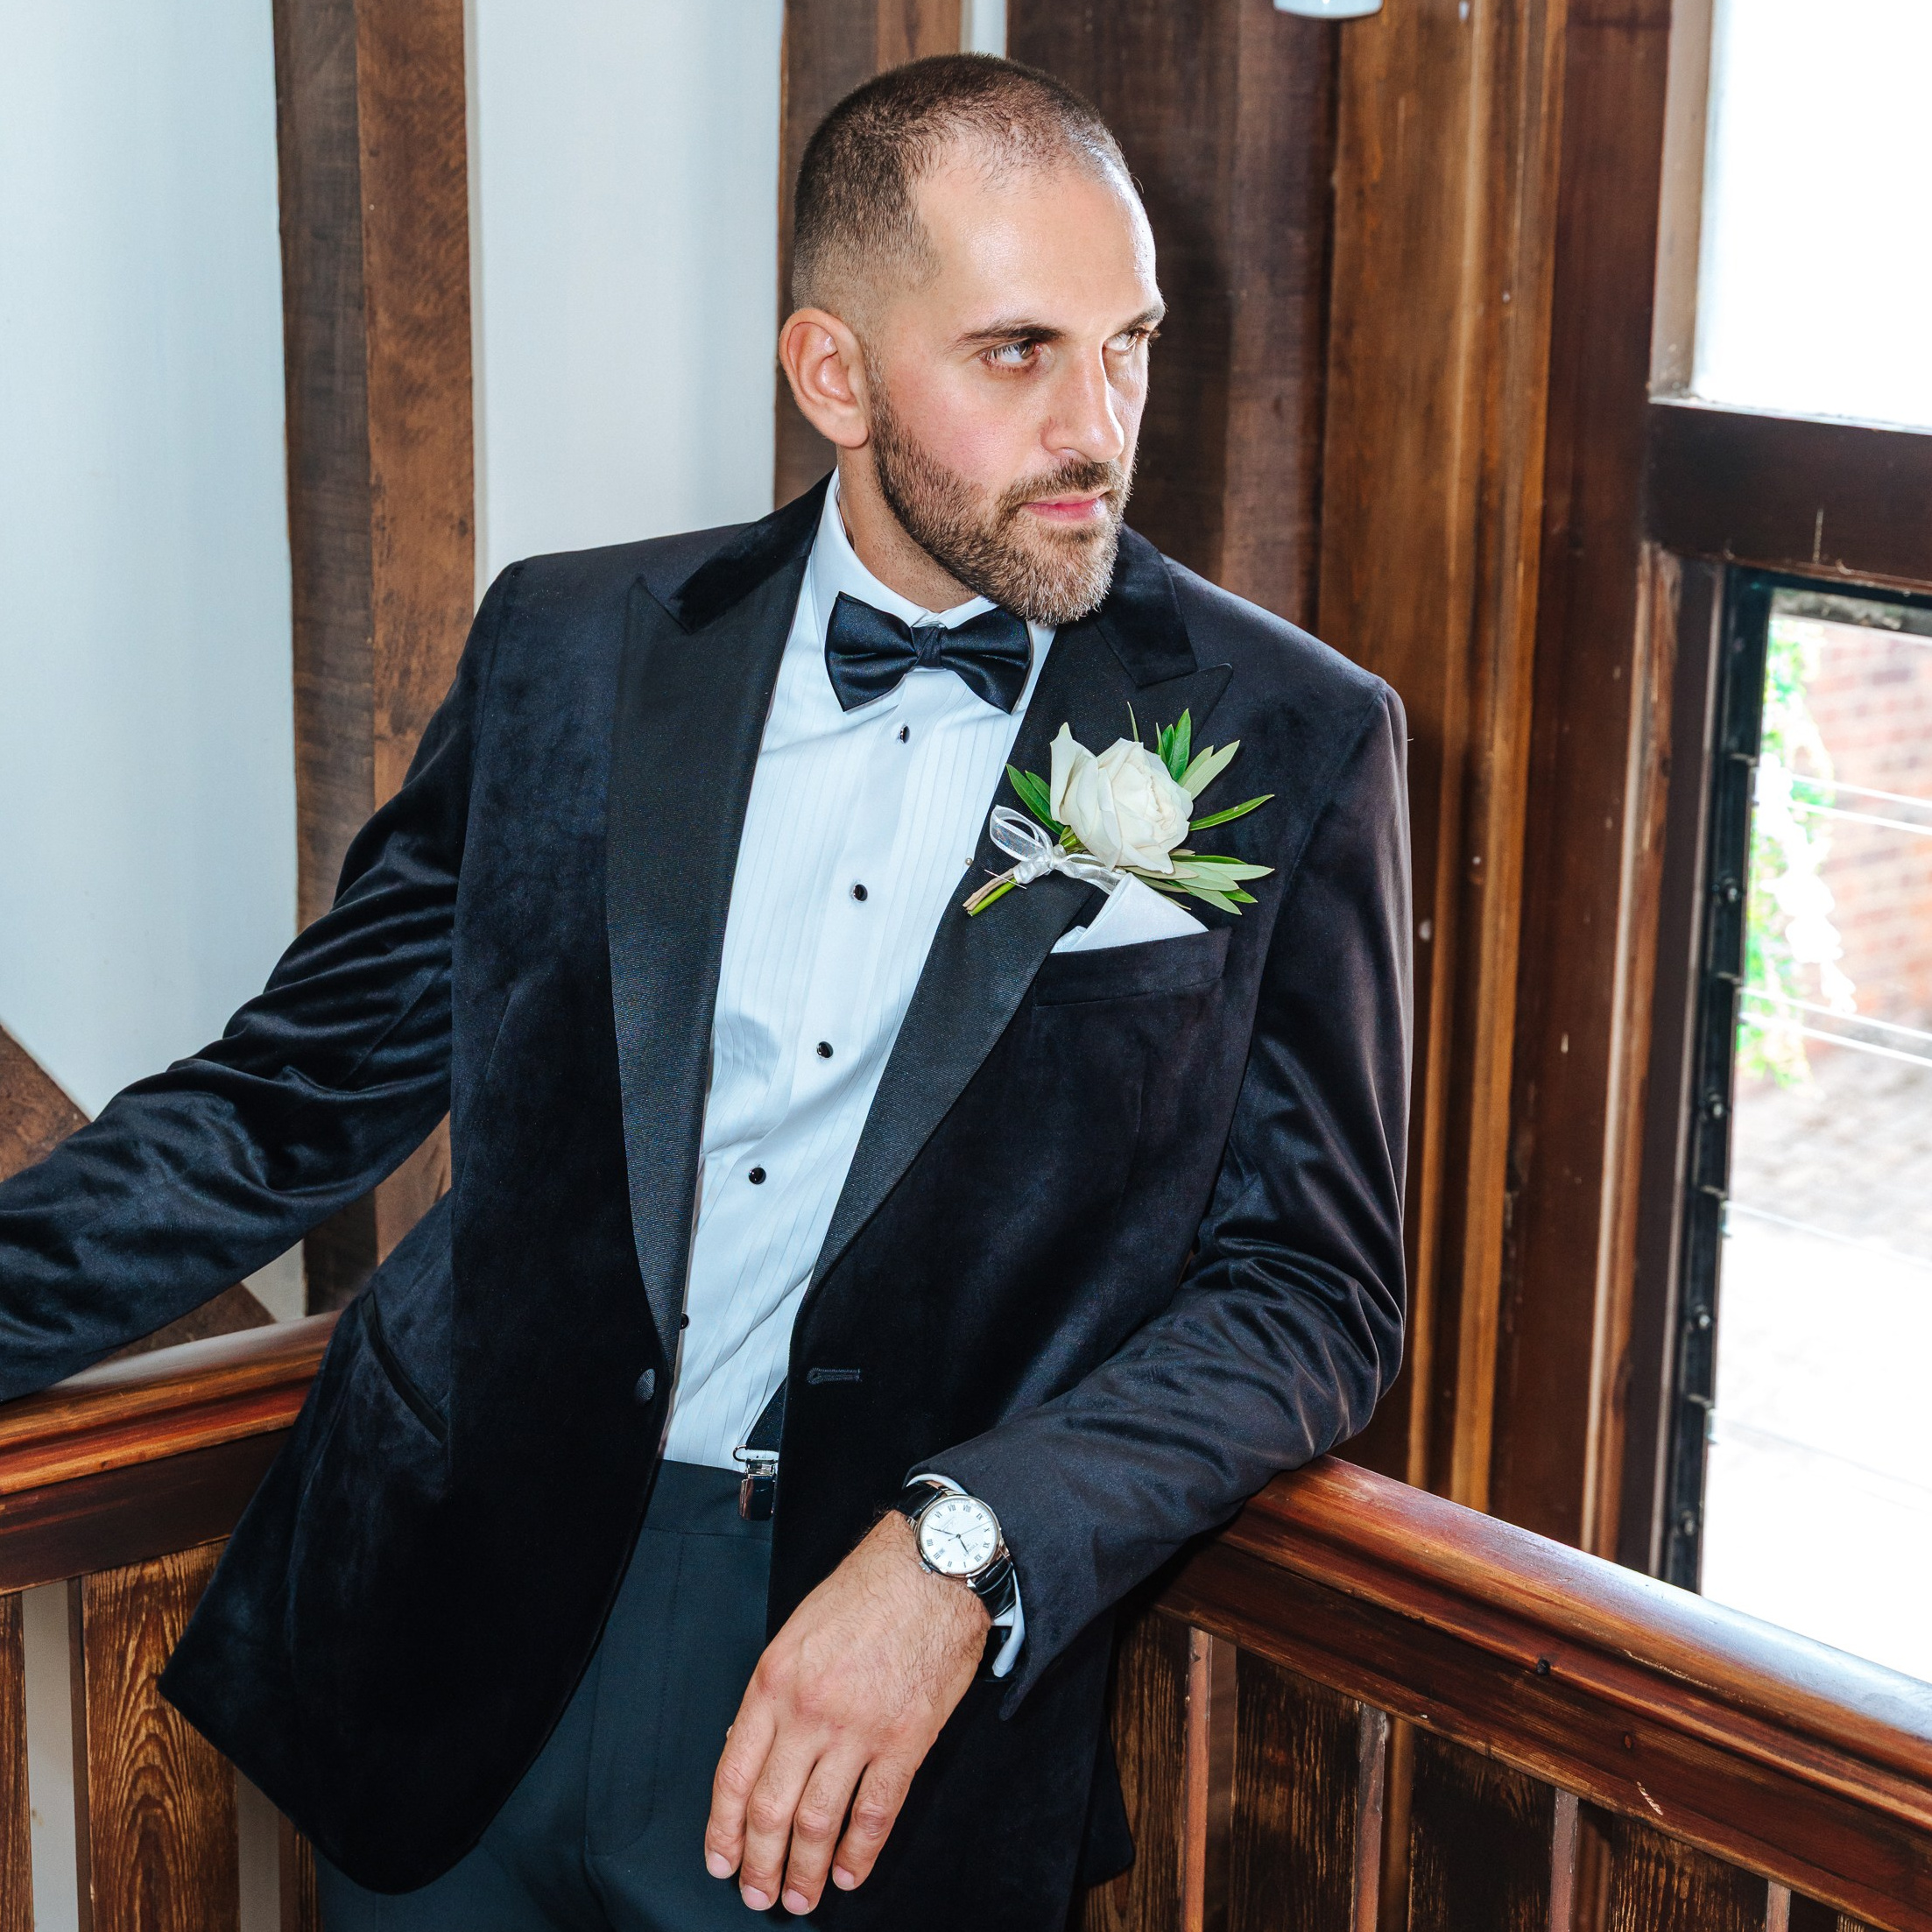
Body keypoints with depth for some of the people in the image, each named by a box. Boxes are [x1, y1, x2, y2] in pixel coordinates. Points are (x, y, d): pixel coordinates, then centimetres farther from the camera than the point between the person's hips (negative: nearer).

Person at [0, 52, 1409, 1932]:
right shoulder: (568, 649, 5)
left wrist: (958, 1548, -19)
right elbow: (292, 1101, 9)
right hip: (475, 1633, 2)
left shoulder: (1286, 744, -2)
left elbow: (1312, 1283, -4)